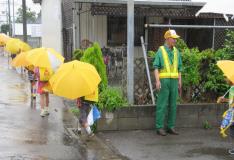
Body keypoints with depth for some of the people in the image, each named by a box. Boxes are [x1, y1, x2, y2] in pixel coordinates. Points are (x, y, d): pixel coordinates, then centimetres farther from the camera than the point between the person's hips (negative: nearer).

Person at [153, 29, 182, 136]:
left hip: (174, 81, 5)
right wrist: (157, 81, -18)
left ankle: (171, 127, 14)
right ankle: (159, 127, 2)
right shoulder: (160, 51, -3)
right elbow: (156, 67, -8)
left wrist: (179, 81, 8)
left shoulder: (176, 52, 12)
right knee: (162, 105, -4)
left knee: (173, 105, 6)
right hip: (164, 80, -5)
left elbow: (179, 68, 15)